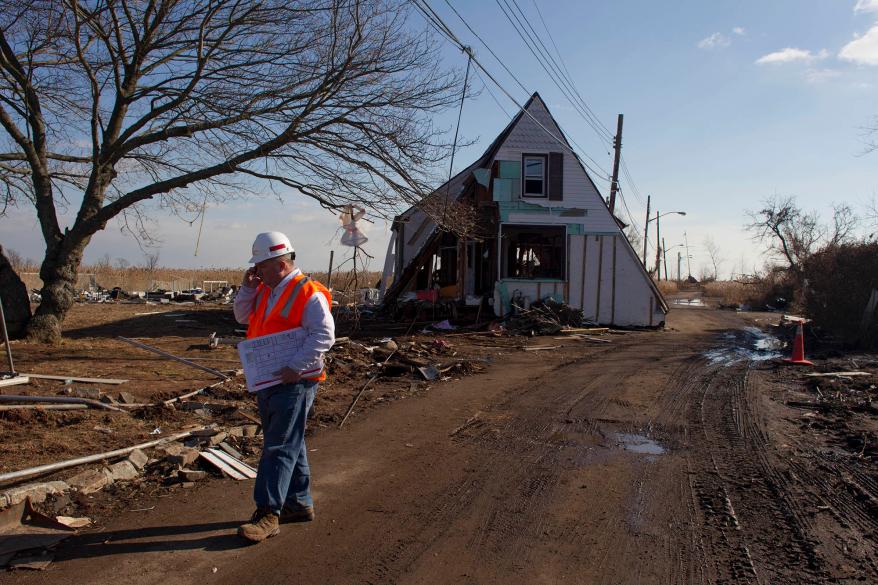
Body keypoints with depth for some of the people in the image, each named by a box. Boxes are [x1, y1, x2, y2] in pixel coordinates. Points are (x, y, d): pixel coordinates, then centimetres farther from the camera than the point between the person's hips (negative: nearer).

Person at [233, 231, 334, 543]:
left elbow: (324, 335, -22)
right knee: (289, 445, 16)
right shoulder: (265, 290, 12)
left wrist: (295, 366, -28)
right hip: (267, 381, 9)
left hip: (294, 383, -9)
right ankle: (300, 504, 28)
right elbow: (242, 317, 21)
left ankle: (268, 514, 1)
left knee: (278, 448, -6)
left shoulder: (308, 294, -16)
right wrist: (247, 288, 5)